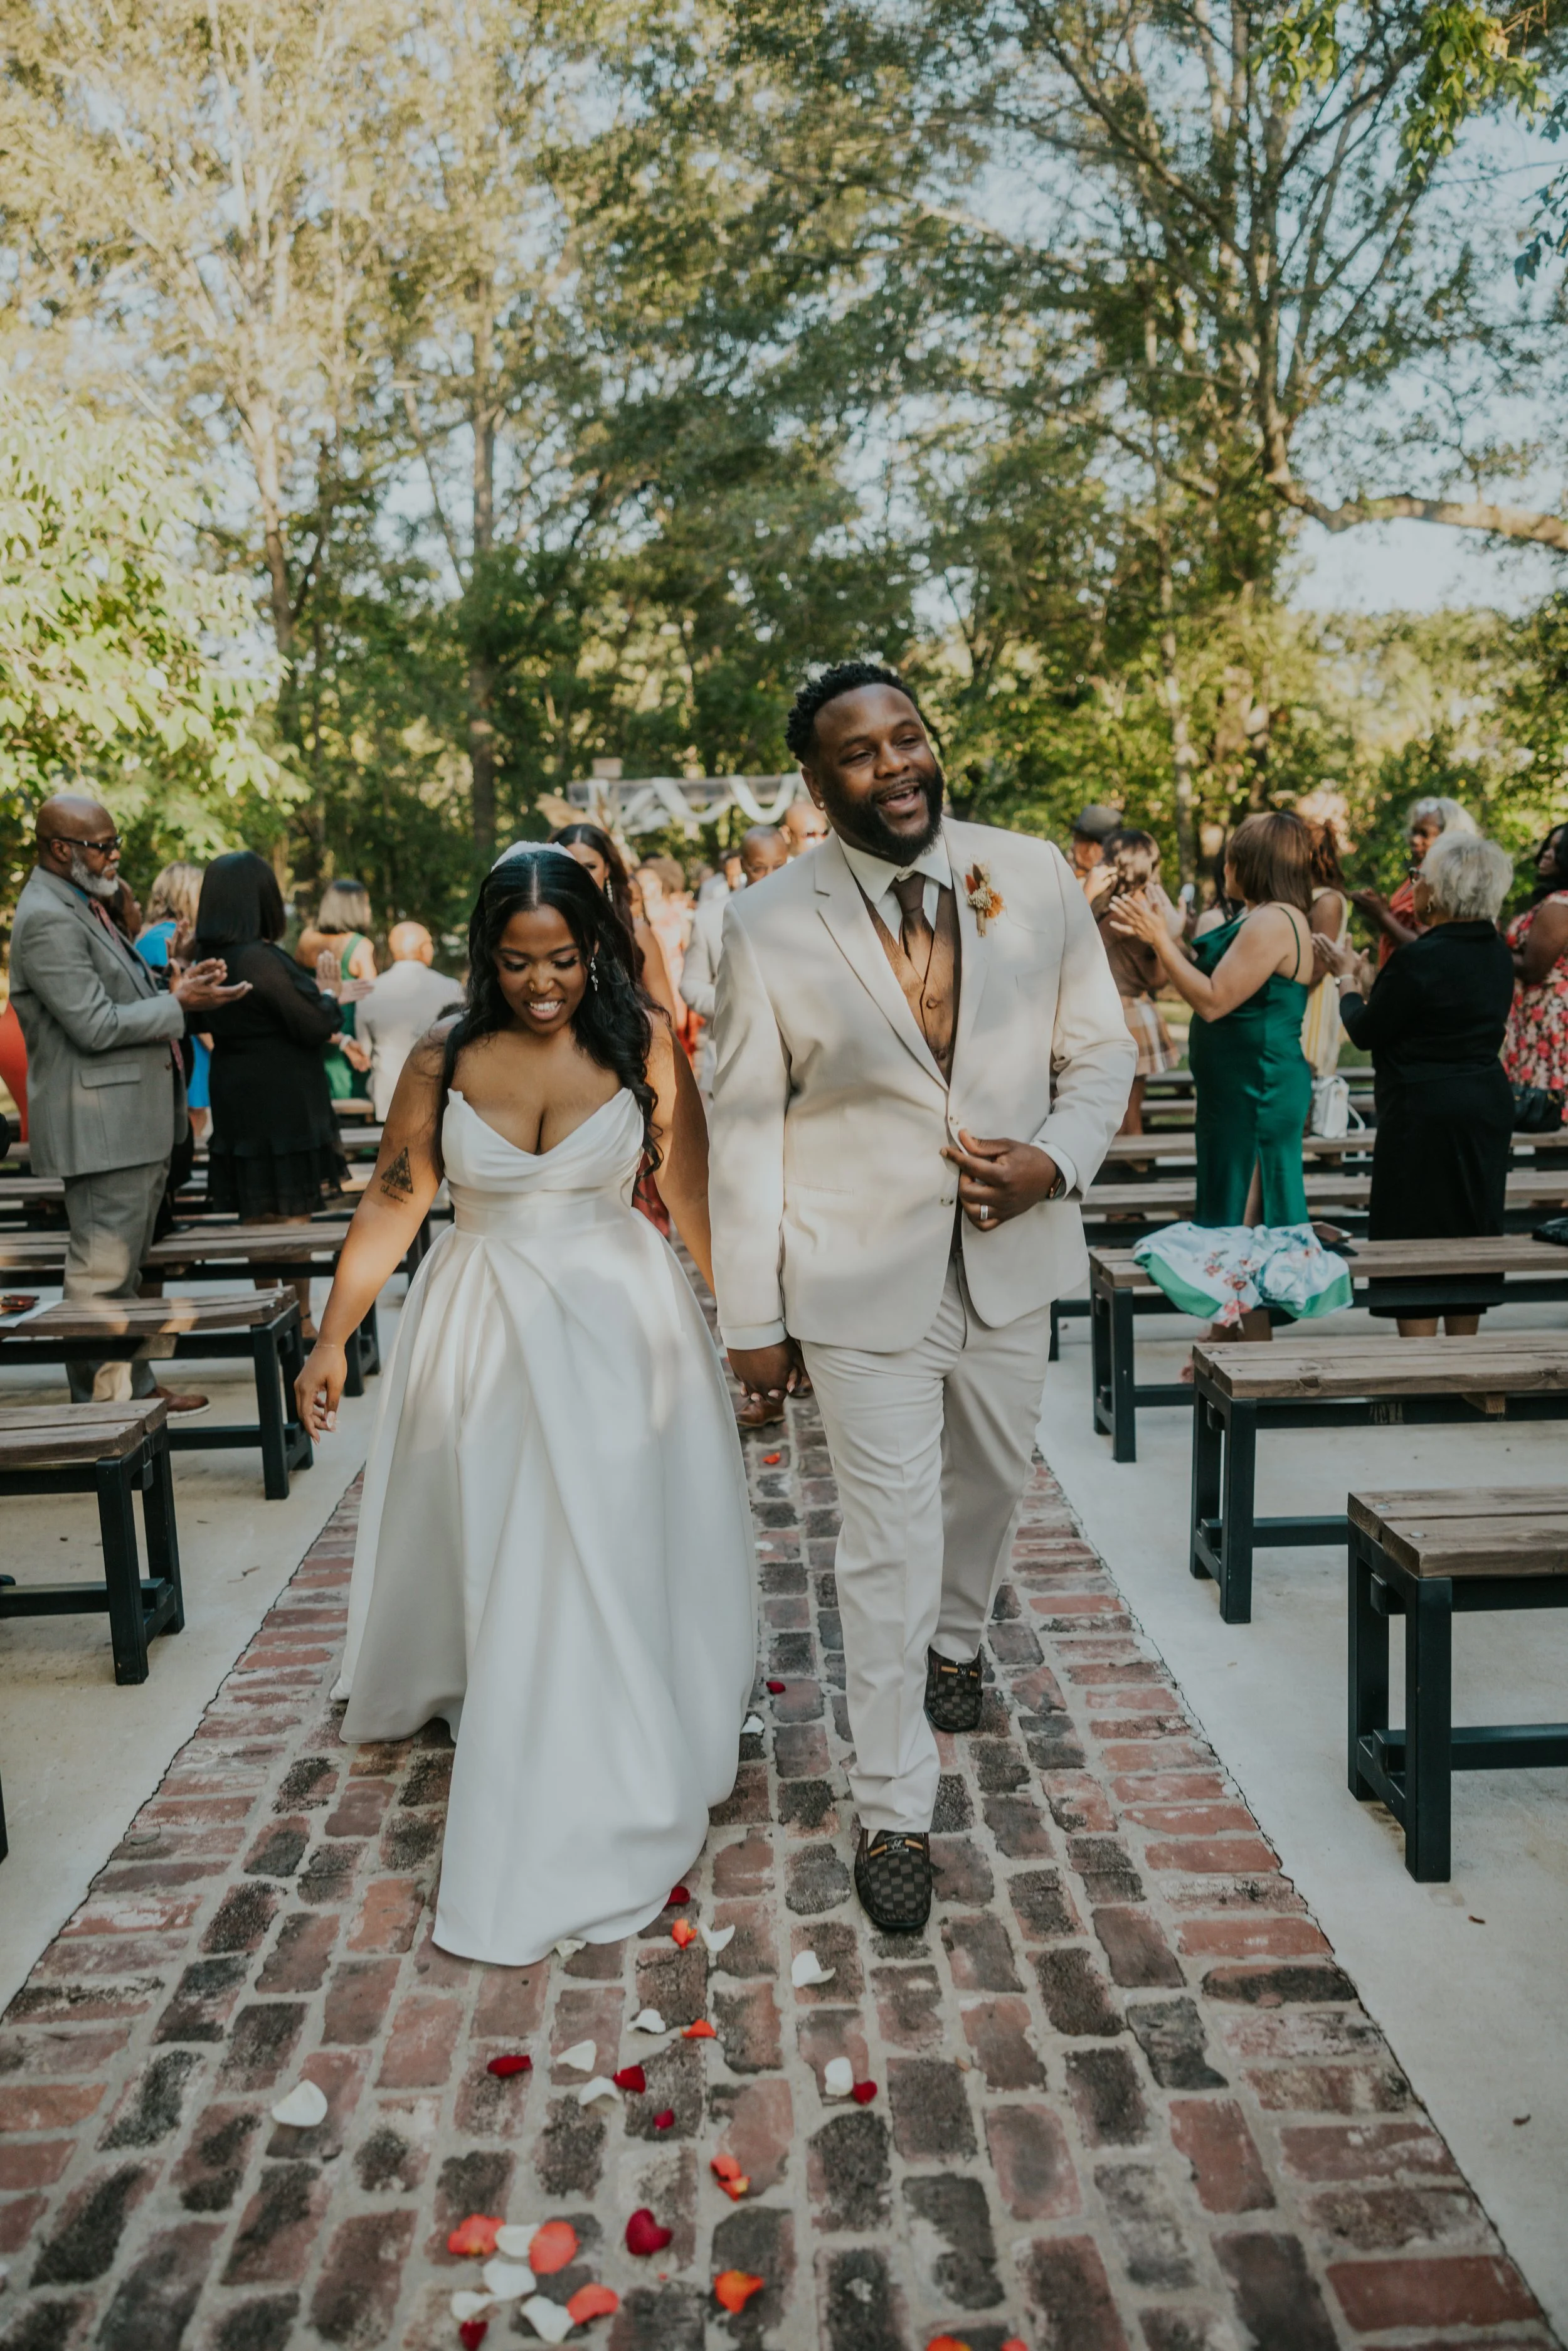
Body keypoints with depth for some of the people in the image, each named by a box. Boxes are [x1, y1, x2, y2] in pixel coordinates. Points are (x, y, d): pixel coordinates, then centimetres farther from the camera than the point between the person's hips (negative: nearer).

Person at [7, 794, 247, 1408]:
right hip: (101, 1126, -11)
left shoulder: (85, 908, 16)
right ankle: (102, 1404, 5)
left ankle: (135, 1387, 29)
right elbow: (95, 1025, -22)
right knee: (102, 1274, -3)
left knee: (124, 1268, 18)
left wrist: (176, 990, 8)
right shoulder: (47, 920, -17)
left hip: (135, 1122, 11)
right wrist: (179, 1003, -16)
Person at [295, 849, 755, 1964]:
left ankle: (607, 1789, 17)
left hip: (616, 1326, -2)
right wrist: (332, 1338, -6)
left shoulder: (643, 1041, -9)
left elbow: (695, 1191, -4)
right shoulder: (444, 1059, -5)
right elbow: (392, 1205, -2)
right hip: (480, 1330, 2)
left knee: (613, 1554, 2)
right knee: (490, 1549, 18)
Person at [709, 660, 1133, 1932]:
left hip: (1011, 1259, 4)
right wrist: (752, 1316, -7)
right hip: (862, 1281, -3)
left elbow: (1101, 1052, 3)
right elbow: (746, 1125, -8)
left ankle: (958, 1639, 58)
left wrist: (1055, 1161, -18)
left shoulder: (1036, 877, -5)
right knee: (891, 1545, 2)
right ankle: (895, 1814, 22)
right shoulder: (769, 925, -12)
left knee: (992, 1478, 25)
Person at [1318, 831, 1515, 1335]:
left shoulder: (1419, 960, -20)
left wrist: (1347, 979, 9)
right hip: (1487, 1109, 8)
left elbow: (1364, 1031, -9)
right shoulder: (1497, 953, 4)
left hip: (1424, 1116, -8)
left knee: (1414, 1238, 0)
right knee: (1470, 1236, 15)